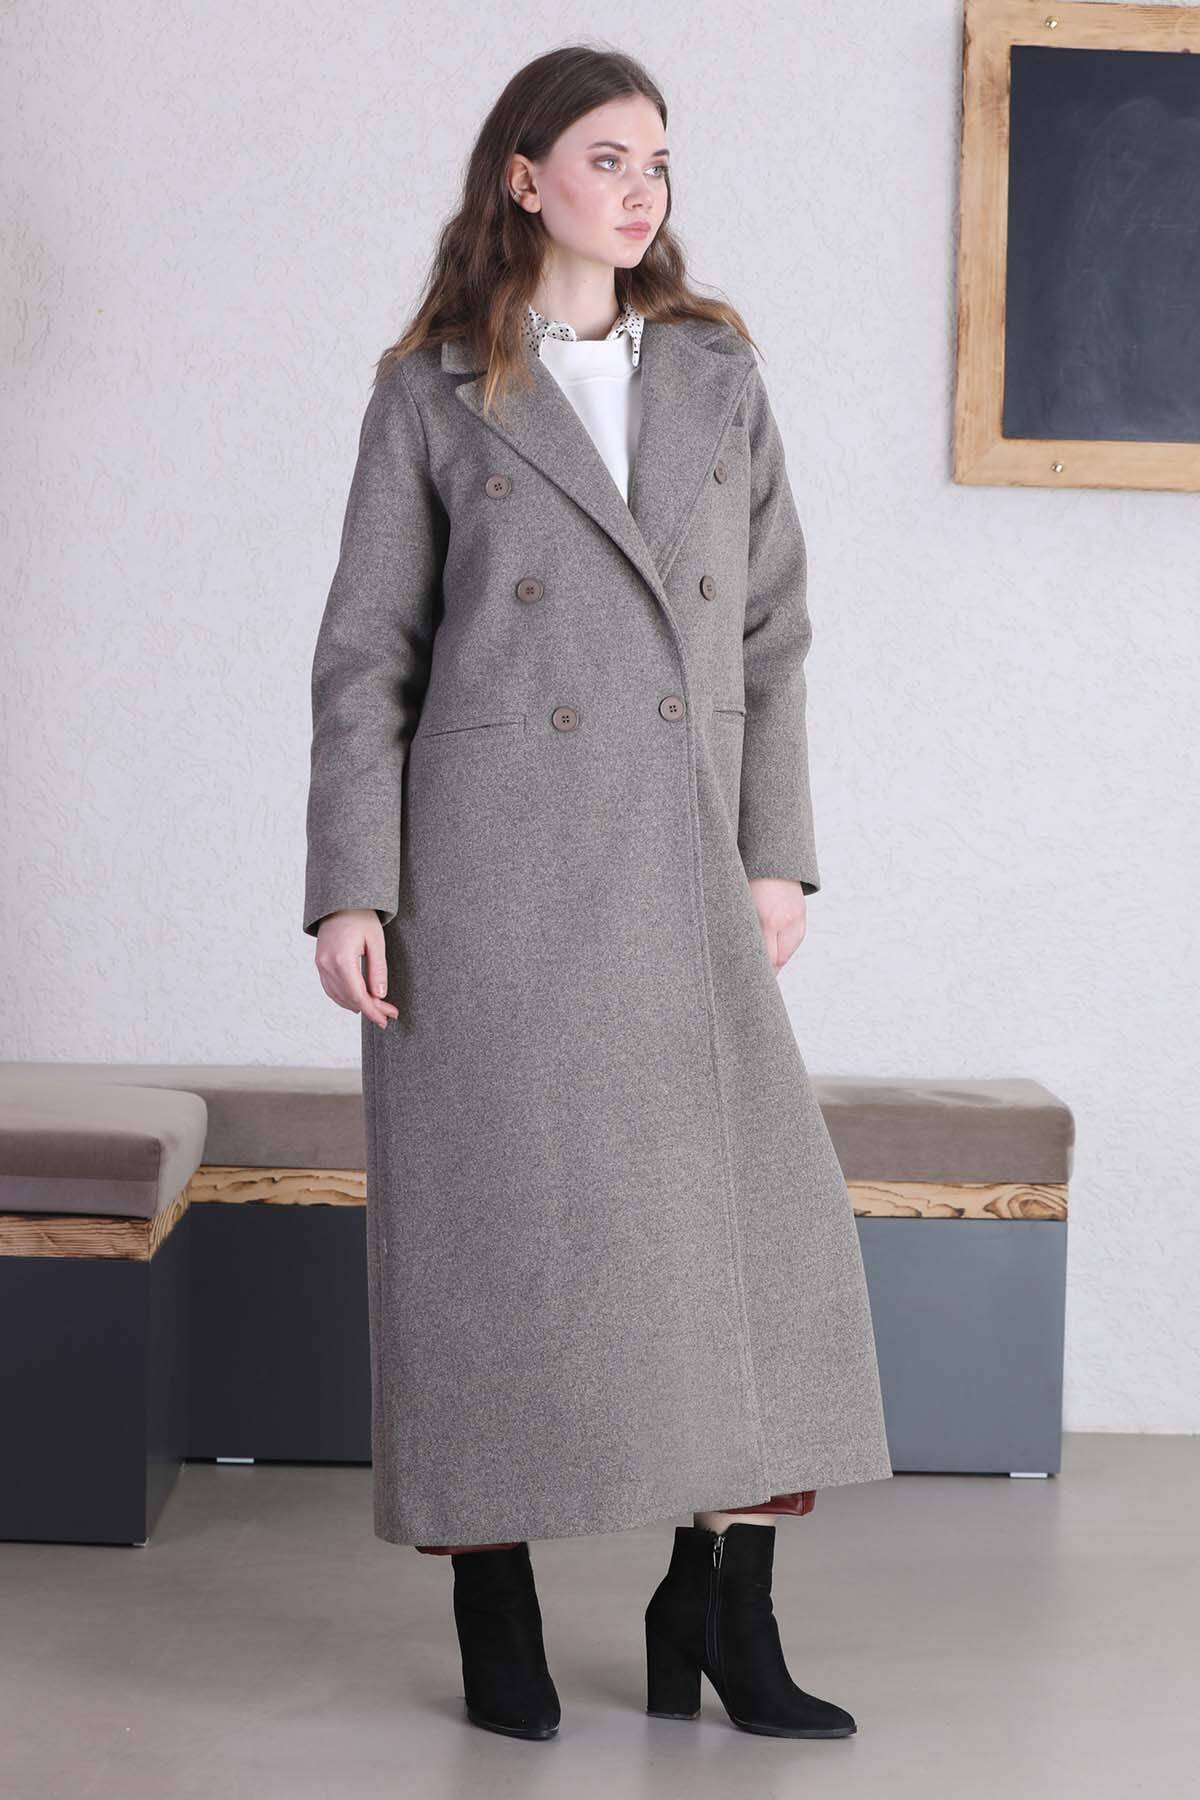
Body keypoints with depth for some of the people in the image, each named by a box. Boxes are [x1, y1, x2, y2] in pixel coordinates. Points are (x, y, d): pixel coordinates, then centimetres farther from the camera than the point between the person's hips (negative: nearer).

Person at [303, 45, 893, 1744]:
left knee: (760, 1212, -3)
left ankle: (721, 1610, 9)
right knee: (498, 1220, 1)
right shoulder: (431, 393, 5)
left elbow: (773, 628, 11)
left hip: (680, 866, 3)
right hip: (494, 855, -3)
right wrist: (350, 889, -6)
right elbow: (366, 652, 2)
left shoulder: (720, 375, 12)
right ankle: (494, 1609, 15)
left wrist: (779, 852, 2)